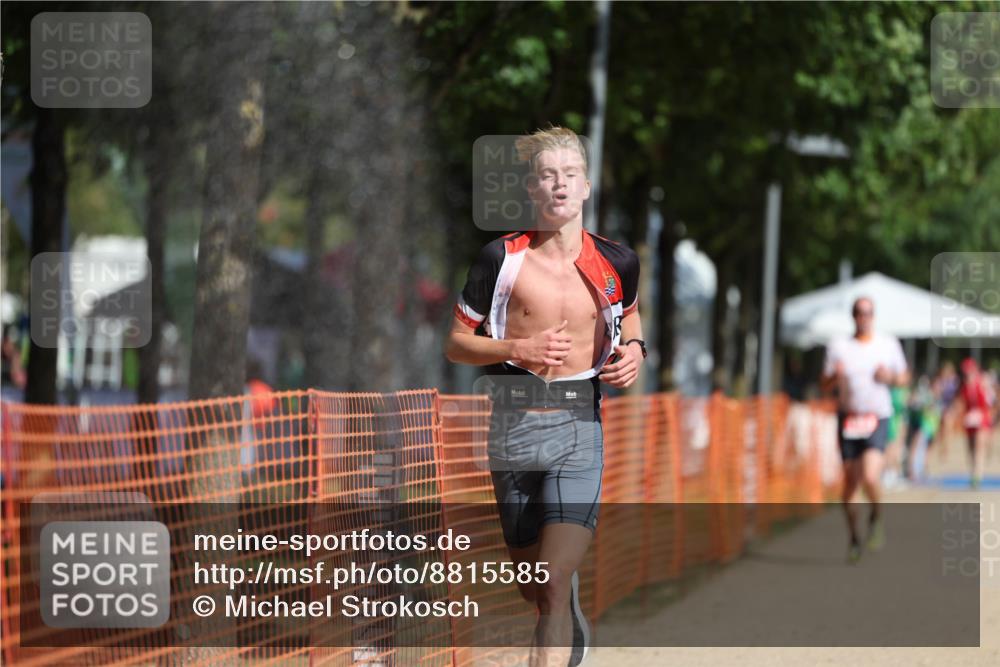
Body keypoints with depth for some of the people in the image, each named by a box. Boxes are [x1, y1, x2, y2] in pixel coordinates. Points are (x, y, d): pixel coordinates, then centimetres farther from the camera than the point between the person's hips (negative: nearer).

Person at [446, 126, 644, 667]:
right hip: (513, 424, 1)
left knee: (555, 587, -16)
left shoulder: (615, 263, 3)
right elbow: (456, 344, 3)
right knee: (532, 589, 14)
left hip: (579, 424, -1)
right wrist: (517, 348, -13)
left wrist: (633, 351, 4)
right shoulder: (502, 258, -3)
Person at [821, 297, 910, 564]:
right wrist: (836, 375, -16)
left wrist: (890, 376, -8)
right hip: (847, 419, 2)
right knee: (849, 484, 3)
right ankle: (854, 539, 19)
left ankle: (876, 518, 9)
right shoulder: (839, 347, 5)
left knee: (870, 478, -21)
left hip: (877, 419, -2)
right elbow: (825, 384, 6)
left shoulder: (889, 344, 5)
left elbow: (904, 377, 14)